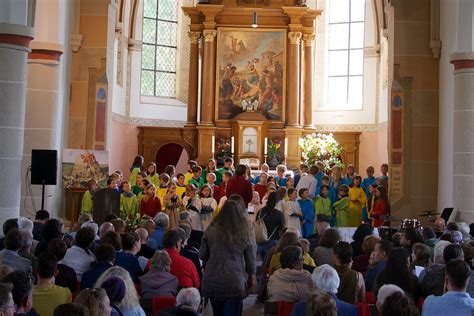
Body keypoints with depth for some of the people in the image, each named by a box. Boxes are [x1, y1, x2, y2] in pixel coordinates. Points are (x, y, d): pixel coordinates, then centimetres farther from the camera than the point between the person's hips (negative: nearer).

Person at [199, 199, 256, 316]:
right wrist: (251, 277, 19)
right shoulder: (244, 233, -7)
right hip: (234, 282, -2)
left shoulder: (211, 230, -5)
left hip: (211, 282, 2)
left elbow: (202, 255, 2)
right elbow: (251, 259, 2)